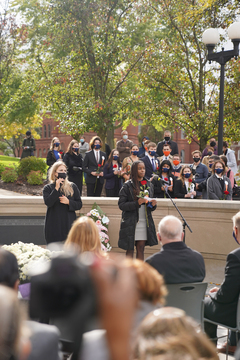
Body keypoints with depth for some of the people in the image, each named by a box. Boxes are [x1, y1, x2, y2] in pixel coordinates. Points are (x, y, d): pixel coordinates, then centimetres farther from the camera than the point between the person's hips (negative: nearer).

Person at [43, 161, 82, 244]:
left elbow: (79, 204, 9)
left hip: (69, 224, 1)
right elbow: (48, 202, -12)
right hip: (54, 225, -1)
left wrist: (68, 202, -9)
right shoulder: (48, 188, 6)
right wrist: (56, 188, -13)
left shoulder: (72, 187, 10)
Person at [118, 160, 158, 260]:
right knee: (130, 249, 1)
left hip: (145, 221, 4)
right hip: (131, 221, -4)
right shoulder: (127, 186, -4)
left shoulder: (148, 185, 12)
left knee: (141, 248, 5)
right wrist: (137, 203, -20)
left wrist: (153, 205, -6)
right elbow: (121, 205, -8)